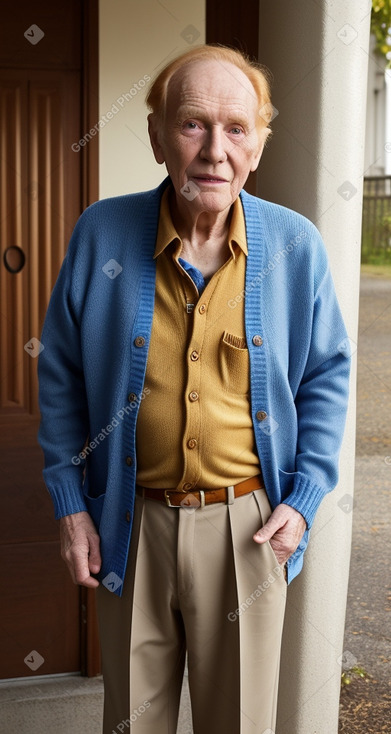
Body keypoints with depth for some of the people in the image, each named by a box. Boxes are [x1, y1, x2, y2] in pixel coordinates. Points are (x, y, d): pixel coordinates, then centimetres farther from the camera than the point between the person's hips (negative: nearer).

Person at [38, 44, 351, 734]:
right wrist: (70, 504, 1)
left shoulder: (295, 244, -5)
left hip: (247, 527, 0)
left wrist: (303, 497, -2)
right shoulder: (102, 233, -6)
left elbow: (326, 375, 6)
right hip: (131, 526, 1)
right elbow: (61, 373, 4)